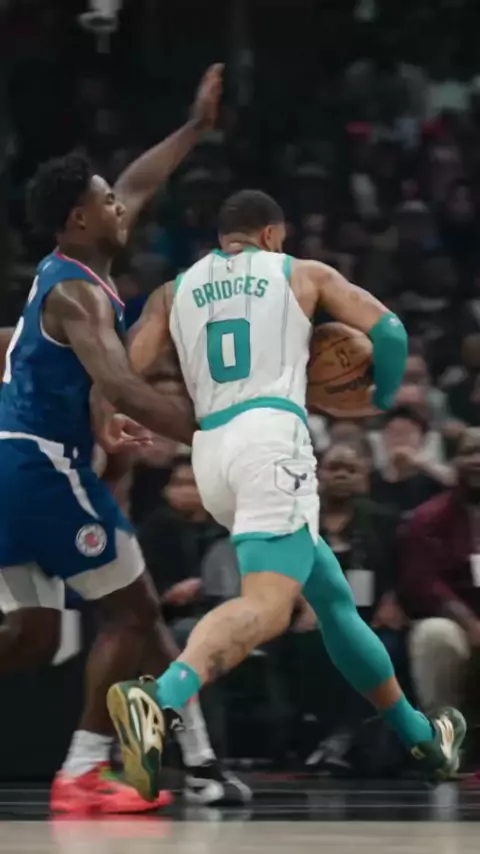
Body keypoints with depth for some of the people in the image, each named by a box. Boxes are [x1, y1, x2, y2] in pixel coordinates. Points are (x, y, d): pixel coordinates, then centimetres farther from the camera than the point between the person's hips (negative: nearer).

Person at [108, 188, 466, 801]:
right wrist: (381, 400, 26)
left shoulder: (174, 292, 19)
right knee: (266, 606, -22)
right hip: (272, 436, -6)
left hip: (209, 452, 6)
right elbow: (387, 330, 8)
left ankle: (418, 734, 28)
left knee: (333, 598, 19)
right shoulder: (302, 273, 13)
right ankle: (162, 700, -49)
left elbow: (129, 376, 7)